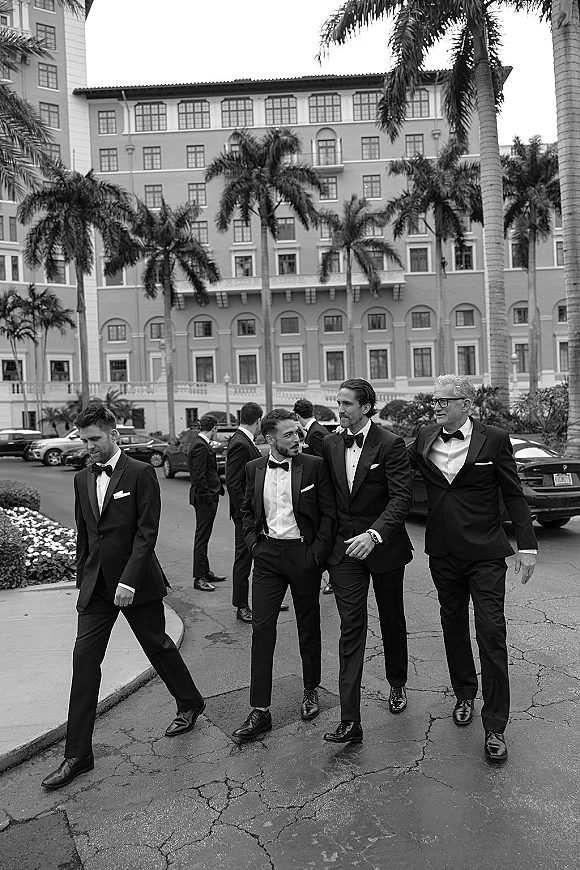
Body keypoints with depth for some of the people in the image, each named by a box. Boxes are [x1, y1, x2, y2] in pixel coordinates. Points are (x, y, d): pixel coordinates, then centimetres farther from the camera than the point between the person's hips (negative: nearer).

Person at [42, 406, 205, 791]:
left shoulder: (141, 473, -11)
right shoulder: (83, 479, 8)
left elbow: (147, 531, -15)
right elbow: (83, 534, 15)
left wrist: (129, 579, -20)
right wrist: (83, 578, 13)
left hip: (136, 582, -5)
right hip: (96, 585, 5)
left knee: (158, 646, 11)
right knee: (85, 659, 1)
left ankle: (191, 703, 38)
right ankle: (77, 755, 11)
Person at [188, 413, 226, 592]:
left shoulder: (201, 443, 13)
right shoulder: (201, 446, -18)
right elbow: (198, 476, -22)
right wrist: (207, 498, -20)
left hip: (206, 497, 10)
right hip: (205, 497, -10)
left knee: (203, 536, 17)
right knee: (202, 537, -3)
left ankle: (205, 572, 27)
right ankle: (199, 578, 4)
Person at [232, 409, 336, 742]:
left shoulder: (314, 465, -6)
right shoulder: (255, 468, 3)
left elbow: (329, 513, -5)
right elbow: (247, 510, 17)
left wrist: (317, 553, -10)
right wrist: (254, 542, 3)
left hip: (304, 555, -2)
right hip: (267, 555, 2)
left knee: (309, 626, 13)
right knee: (262, 628, -1)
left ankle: (311, 691, 35)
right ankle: (260, 711, 7)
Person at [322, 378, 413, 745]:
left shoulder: (390, 444, -12)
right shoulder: (331, 445, 3)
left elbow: (403, 495, -17)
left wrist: (374, 534, -28)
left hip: (383, 545, -2)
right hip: (345, 548, 3)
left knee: (392, 619, 16)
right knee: (351, 628, -3)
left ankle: (398, 684, 42)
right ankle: (350, 722, -2)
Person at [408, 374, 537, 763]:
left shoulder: (494, 439, -7)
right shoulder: (425, 439, 2)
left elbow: (514, 495, -4)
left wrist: (528, 545, -7)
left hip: (485, 555, -4)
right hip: (443, 554, 4)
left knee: (492, 635, -3)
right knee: (453, 625, 17)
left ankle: (495, 727, 8)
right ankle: (464, 695, 38)